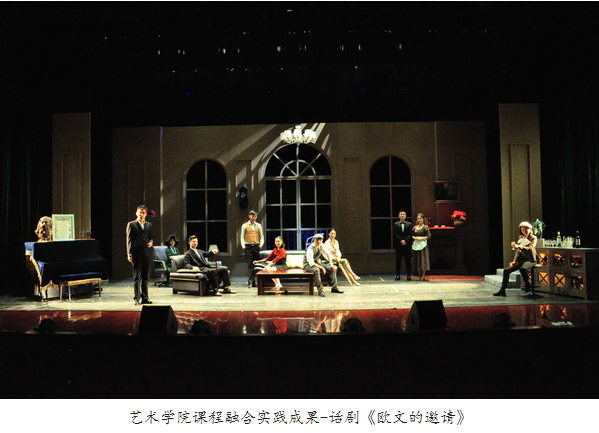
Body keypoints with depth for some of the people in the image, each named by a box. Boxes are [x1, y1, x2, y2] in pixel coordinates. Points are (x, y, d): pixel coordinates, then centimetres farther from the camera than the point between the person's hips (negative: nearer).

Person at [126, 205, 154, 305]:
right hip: (137, 253, -4)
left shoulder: (149, 225, 15)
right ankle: (137, 298, 0)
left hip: (147, 253, 4)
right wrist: (129, 254, -7)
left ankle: (145, 297, 14)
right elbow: (129, 240, 0)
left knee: (145, 277, 8)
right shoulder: (131, 224, 4)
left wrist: (151, 242, -4)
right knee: (137, 277, -3)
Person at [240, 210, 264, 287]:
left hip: (256, 246, 2)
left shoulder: (258, 225, 11)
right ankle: (250, 281, -10)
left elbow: (261, 237, 12)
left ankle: (254, 281, 9)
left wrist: (261, 244, -5)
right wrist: (243, 246, -8)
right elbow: (242, 237, 4)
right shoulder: (244, 225, 5)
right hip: (248, 246, -2)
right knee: (250, 265, -8)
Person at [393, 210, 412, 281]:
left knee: (408, 261, 2)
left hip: (407, 245, 0)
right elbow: (395, 234, -1)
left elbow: (410, 234, 0)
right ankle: (397, 275, 7)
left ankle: (409, 275, 7)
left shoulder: (409, 224, 8)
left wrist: (405, 240, -14)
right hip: (398, 245, 0)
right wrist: (401, 240, -13)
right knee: (398, 261, 2)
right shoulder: (396, 224, 7)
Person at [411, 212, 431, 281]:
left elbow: (429, 236, -8)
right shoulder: (415, 227, 11)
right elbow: (411, 235, 14)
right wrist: (414, 237, -6)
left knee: (423, 259, -4)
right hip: (416, 245, 4)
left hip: (423, 244, -4)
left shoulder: (425, 227, -2)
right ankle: (419, 275, 14)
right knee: (417, 259, 5)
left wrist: (421, 238, -14)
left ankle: (423, 276, 3)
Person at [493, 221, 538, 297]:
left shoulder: (533, 238, -2)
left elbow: (530, 248, -20)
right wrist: (514, 261, 0)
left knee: (522, 269, -38)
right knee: (506, 270, -12)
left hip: (530, 259, -6)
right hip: (521, 259, 6)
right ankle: (502, 290, -10)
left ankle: (527, 285, -12)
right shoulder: (521, 238, 13)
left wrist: (518, 246, -32)